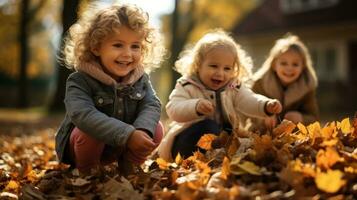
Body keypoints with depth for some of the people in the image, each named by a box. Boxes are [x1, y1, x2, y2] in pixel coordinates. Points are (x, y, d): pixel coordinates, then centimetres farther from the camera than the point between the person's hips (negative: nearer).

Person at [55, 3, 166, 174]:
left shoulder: (140, 78, -9)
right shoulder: (80, 81, -26)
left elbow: (152, 106, -19)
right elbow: (83, 115, -42)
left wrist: (141, 130, -43)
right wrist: (128, 135, -51)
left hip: (121, 146, 4)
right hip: (84, 142, -4)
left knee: (156, 129, -15)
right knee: (91, 132, -35)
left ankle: (127, 167, 6)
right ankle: (87, 171, -6)